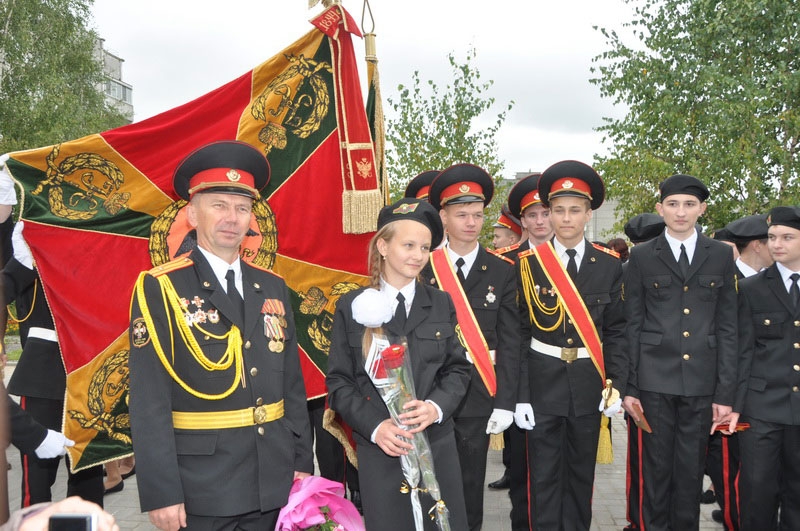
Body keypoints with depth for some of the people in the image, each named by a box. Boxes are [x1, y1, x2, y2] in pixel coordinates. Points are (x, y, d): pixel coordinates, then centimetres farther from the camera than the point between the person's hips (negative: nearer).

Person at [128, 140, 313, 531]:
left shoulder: (273, 288, 8)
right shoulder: (160, 289, -8)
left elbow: (292, 383, 11)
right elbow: (149, 402, -12)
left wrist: (302, 461, 8)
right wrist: (161, 493, -15)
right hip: (201, 491, -5)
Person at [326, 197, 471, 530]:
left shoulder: (441, 303, 5)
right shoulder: (352, 306, -1)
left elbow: (457, 369, 7)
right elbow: (339, 381, -1)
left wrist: (437, 406, -12)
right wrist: (374, 426, -14)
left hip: (437, 446, 2)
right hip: (378, 450, -1)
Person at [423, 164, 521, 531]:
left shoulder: (503, 271, 1)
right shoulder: (421, 267, -1)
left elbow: (509, 342, -1)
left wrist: (505, 402, -7)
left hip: (478, 394, 0)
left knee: (471, 482, 11)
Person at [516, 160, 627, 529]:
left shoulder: (609, 266, 1)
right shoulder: (528, 264, -3)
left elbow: (616, 331, 4)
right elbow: (520, 334, -3)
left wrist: (616, 383, -6)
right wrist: (520, 395, -8)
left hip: (589, 384, 2)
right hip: (542, 383, -1)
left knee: (581, 473, 14)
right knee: (544, 477, 6)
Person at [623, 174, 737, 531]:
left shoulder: (721, 256, 6)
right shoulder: (641, 257, 3)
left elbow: (727, 327, 4)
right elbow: (632, 325, 2)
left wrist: (725, 391, -1)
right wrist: (628, 386, -3)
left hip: (702, 381, 1)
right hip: (655, 378, -1)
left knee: (691, 469, 8)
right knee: (656, 466, 6)